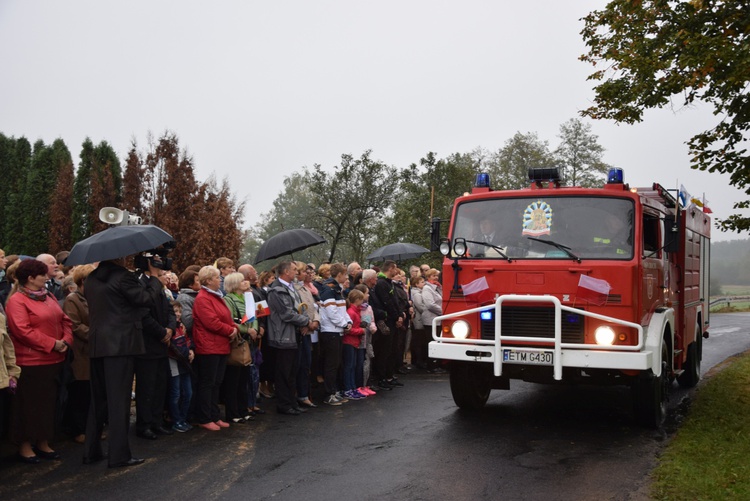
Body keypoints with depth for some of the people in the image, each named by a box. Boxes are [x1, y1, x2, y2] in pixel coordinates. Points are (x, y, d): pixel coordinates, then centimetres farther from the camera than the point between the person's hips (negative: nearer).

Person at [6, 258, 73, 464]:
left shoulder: (48, 297, 13)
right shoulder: (17, 300, -11)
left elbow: (65, 321, 14)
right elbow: (23, 331, -20)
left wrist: (66, 340, -5)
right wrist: (52, 344, -19)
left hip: (54, 360, 8)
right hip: (31, 362, -8)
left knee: (48, 402, 13)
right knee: (29, 404, 2)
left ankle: (42, 443, 25)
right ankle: (25, 446, 15)